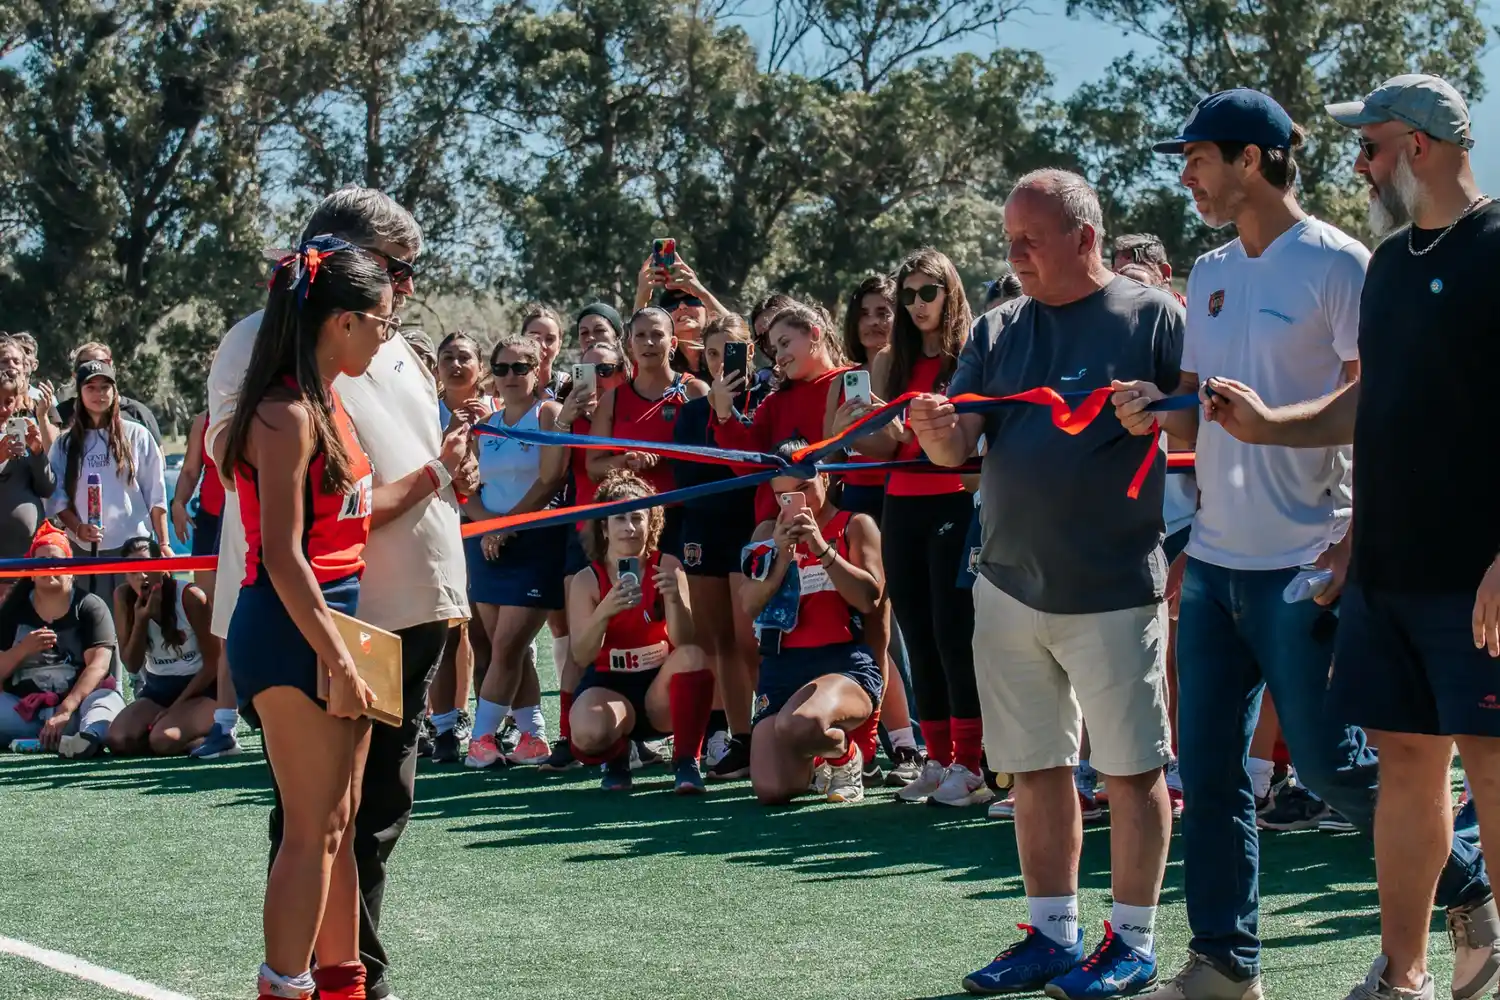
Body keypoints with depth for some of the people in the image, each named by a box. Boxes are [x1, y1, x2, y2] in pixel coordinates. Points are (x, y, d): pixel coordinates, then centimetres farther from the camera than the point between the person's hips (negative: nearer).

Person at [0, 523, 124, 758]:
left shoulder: (90, 607, 3)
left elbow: (98, 665, -11)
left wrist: (64, 712, -23)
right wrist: (23, 649, -14)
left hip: (77, 703, -2)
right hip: (21, 709, 2)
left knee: (109, 702, -35)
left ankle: (89, 735, -65)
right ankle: (63, 737, -36)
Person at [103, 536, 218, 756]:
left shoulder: (190, 597, -17)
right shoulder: (124, 598, -5)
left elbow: (212, 662, -11)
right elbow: (132, 666, -3)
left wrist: (177, 705, -17)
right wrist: (141, 620, -19)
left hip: (199, 688, -5)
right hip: (157, 690, 5)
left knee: (164, 740, -32)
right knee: (116, 741, -22)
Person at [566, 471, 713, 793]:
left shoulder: (666, 567, -4)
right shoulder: (587, 581, -4)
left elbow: (683, 642, -13)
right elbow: (582, 655, -15)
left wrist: (674, 598, -33)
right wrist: (604, 611, -32)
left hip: (659, 685, 1)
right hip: (608, 684, -1)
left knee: (692, 657, -33)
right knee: (590, 733, -36)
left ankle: (686, 761, -22)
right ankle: (616, 757, 3)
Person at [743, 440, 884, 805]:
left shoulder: (855, 526, 7)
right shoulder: (768, 533, 17)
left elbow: (870, 599, -7)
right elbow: (750, 606, 6)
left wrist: (822, 549, -12)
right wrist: (783, 555, -6)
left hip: (845, 661, -4)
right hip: (781, 666, 4)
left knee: (799, 726, -40)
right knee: (771, 791, -14)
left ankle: (846, 754, -2)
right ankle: (817, 757, 24)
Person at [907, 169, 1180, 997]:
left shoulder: (1152, 318, -3)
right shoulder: (999, 332, 9)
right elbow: (957, 444, 2)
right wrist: (934, 428, -20)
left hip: (1112, 589, -5)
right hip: (1010, 584, 5)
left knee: (1130, 767, 1)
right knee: (1034, 767, 11)